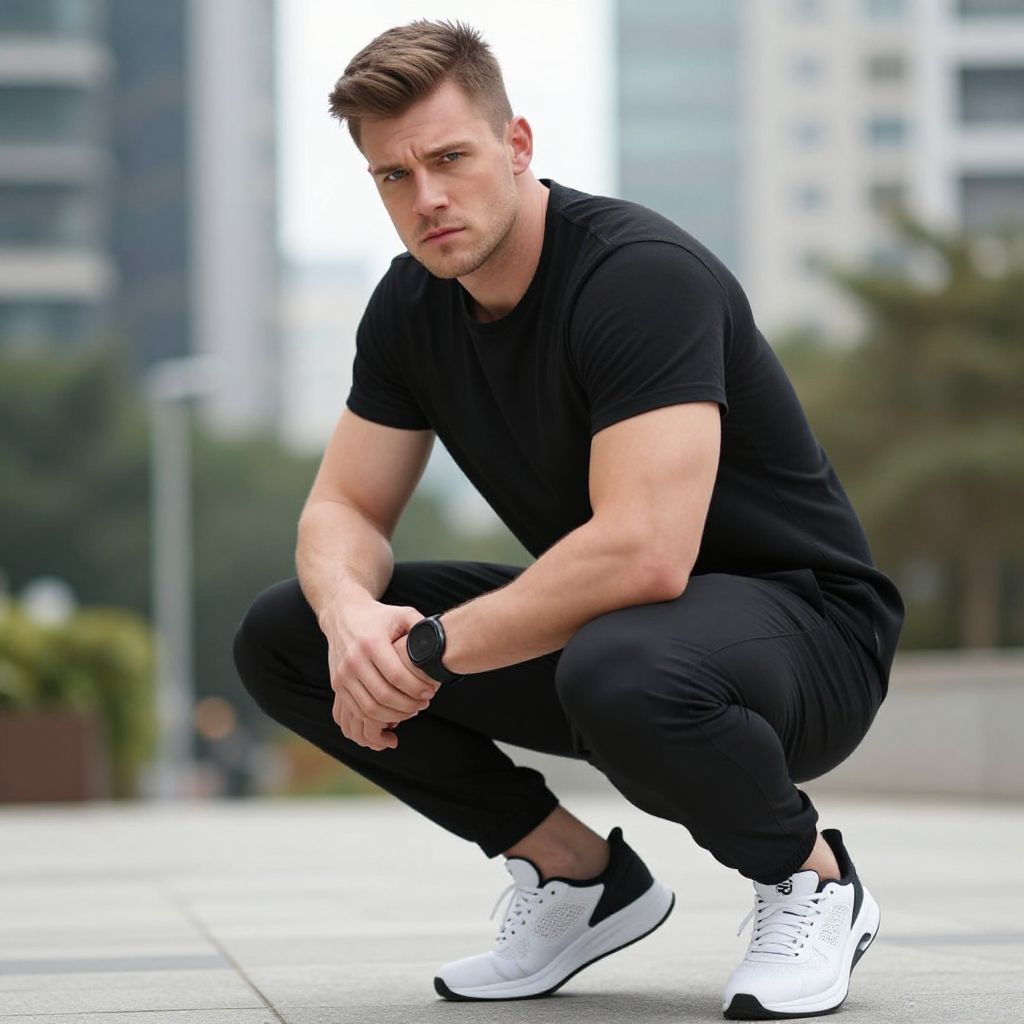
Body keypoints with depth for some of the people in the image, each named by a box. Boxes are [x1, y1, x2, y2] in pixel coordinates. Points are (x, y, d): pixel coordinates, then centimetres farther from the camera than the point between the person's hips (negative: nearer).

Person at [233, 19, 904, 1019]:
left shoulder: (640, 273, -26)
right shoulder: (413, 302, -1)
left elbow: (645, 552, -36)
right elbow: (344, 508, 3)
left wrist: (431, 650, -27)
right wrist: (351, 612, -21)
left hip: (804, 631, -8)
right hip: (595, 619, 8)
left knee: (619, 668, -42)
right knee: (280, 636, -2)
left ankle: (812, 881, -10)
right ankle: (580, 877, 8)